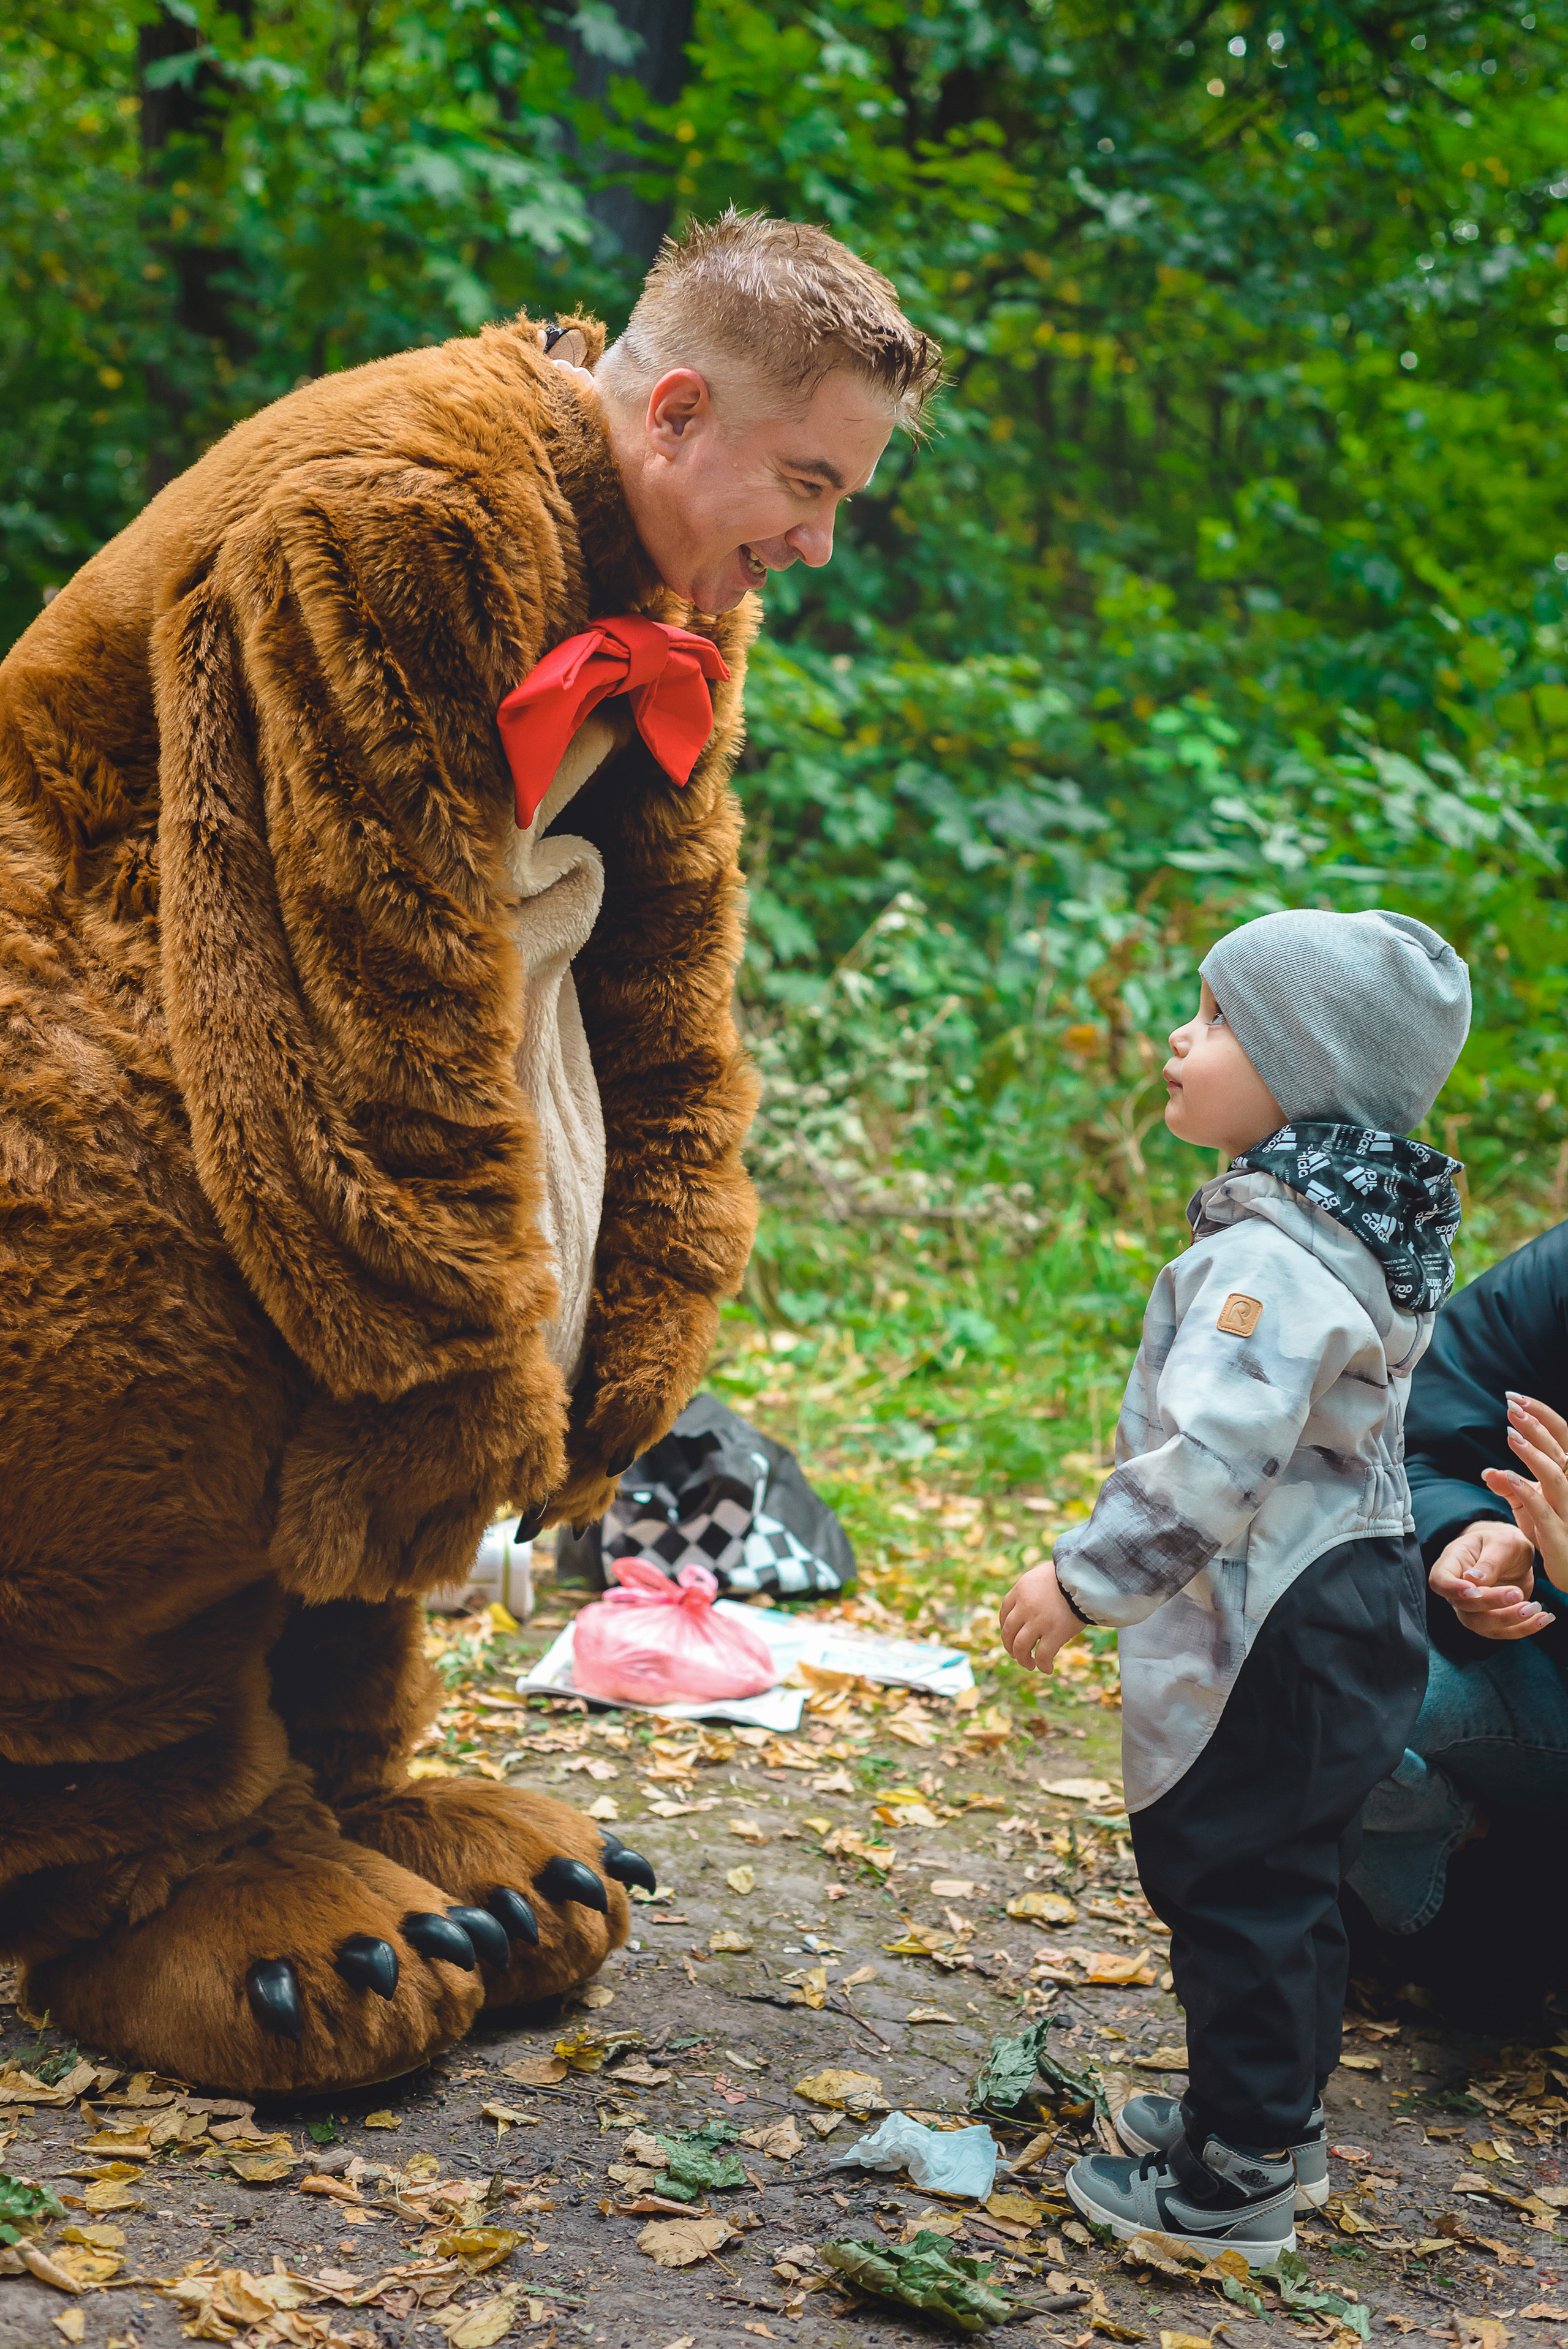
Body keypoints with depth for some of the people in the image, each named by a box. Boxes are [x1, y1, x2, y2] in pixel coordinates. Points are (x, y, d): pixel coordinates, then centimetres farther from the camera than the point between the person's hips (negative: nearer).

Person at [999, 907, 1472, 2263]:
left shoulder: (1276, 1254, -24)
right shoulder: (1357, 1230, 9)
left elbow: (1215, 1454, -30)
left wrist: (1088, 1578, -22)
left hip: (1278, 1638, -10)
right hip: (1344, 1602, 10)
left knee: (1235, 1890, 2)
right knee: (1282, 1885, 21)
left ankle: (1240, 2180, 14)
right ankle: (1272, 2116, 35)